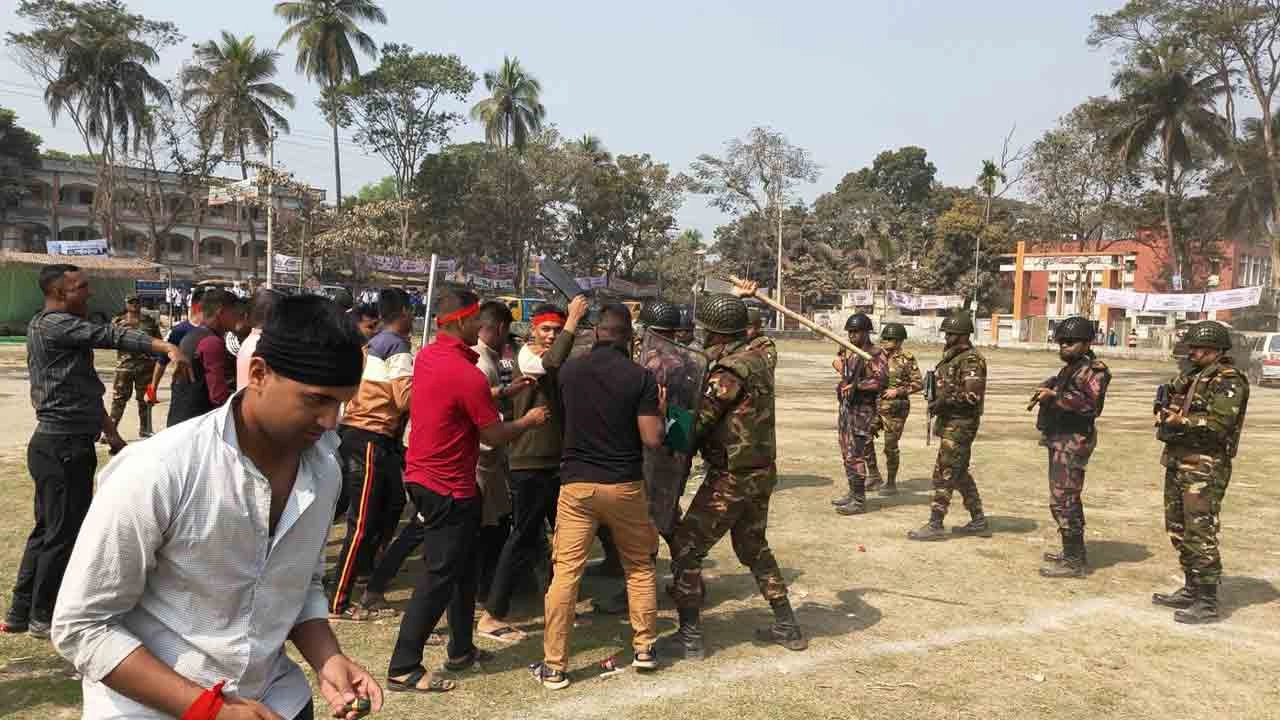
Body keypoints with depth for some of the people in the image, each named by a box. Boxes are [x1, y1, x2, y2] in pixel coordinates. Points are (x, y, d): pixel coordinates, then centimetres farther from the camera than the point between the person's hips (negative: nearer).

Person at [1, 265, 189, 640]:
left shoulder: (59, 329, 19)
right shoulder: (52, 325, -13)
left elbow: (85, 389, 21)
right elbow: (110, 336, -29)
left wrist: (111, 433, 22)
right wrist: (168, 347, -41)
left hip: (60, 444, 11)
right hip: (64, 447, -11)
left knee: (47, 530, 18)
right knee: (65, 533, 0)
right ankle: (43, 617, 13)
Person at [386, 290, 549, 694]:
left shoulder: (427, 356, 4)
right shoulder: (466, 374, -22)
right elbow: (493, 436, -15)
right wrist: (529, 421, 2)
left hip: (424, 476, 9)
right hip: (448, 488, -9)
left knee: (463, 565, 19)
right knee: (440, 576, -1)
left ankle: (461, 649, 30)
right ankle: (403, 669, 6)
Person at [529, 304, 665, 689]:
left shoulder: (570, 370, 0)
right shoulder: (640, 377, -8)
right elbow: (652, 439, -10)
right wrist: (660, 411, 8)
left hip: (577, 483, 1)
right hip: (624, 485, -1)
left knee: (565, 572, 3)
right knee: (640, 566, 18)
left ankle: (554, 666, 7)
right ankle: (644, 647, 26)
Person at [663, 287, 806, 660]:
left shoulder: (729, 371, -21)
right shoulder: (757, 355, 3)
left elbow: (697, 422, -18)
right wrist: (736, 301, 22)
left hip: (731, 478, -9)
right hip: (762, 472, 9)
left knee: (686, 548, 2)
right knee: (754, 547, 24)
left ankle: (689, 636, 6)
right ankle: (787, 627, 30)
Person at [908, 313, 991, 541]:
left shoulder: (971, 360, -16)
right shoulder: (951, 356, 13)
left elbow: (972, 395, -24)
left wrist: (944, 401, -21)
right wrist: (937, 404, 9)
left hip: (960, 425, -10)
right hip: (949, 421, 10)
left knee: (944, 474, -7)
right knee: (959, 473, 16)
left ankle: (935, 525, -2)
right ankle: (979, 522, 25)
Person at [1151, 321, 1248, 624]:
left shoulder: (1229, 380, -10)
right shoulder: (1190, 377, 15)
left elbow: (1218, 424, -21)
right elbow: (1170, 410, 20)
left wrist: (1181, 421, -18)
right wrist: (1165, 412, -2)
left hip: (1205, 467, -9)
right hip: (1177, 462, 9)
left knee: (1200, 532, -8)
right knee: (1178, 528, 15)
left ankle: (1207, 602, -1)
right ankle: (1191, 589, 27)